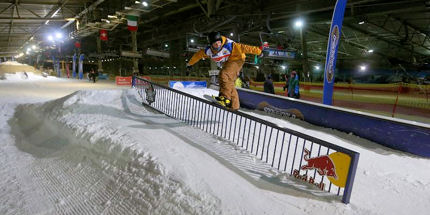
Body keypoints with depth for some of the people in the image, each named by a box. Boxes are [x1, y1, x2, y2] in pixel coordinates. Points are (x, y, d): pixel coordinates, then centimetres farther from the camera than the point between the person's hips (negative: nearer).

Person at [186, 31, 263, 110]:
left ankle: (225, 96, -34)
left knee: (224, 74, -32)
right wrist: (190, 63, 17)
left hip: (236, 60, -7)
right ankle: (234, 105, 12)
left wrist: (258, 51, -27)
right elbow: (198, 54, 4)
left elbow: (243, 47, -29)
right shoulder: (208, 51, -14)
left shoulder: (228, 45, -31)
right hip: (226, 64, 7)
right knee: (228, 83, 6)